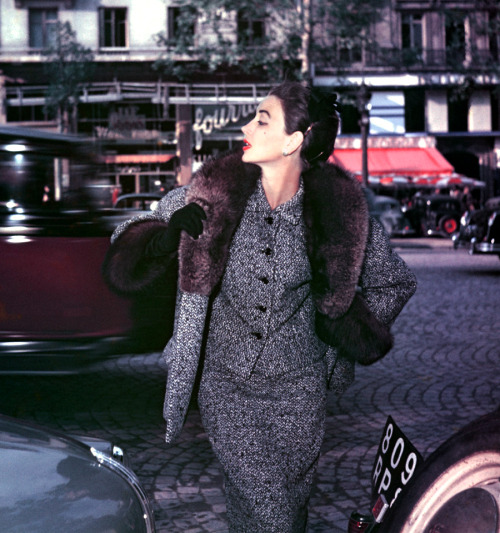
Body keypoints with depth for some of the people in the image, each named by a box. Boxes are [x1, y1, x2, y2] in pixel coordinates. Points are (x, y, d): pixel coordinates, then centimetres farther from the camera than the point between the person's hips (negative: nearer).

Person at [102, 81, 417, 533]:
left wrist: (349, 330, -4)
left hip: (299, 383, 1)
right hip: (226, 380, 0)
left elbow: (396, 281, 6)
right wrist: (168, 238, -20)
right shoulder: (215, 190, -10)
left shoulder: (339, 208, -10)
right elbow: (133, 242, 1)